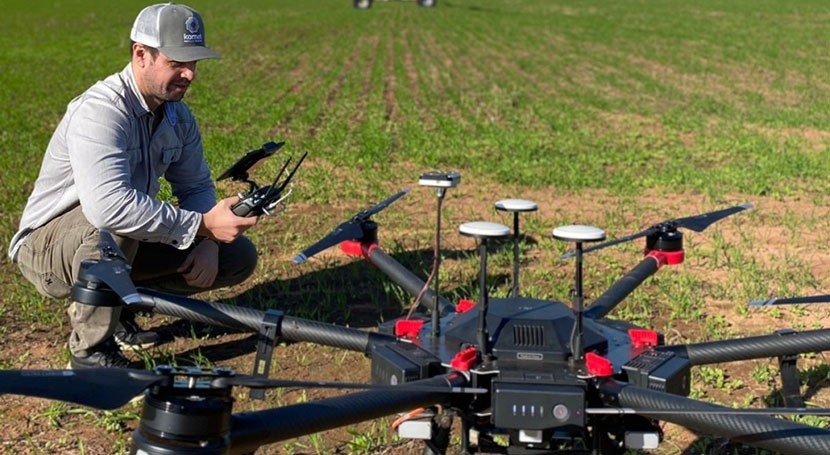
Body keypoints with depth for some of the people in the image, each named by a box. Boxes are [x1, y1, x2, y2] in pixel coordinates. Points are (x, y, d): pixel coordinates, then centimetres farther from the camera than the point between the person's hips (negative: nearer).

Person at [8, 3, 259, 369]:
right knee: (114, 224, -41)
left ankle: (117, 306, 7)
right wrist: (202, 225, -40)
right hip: (47, 245, -7)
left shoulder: (177, 115, -2)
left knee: (239, 256, -1)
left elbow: (196, 185, 7)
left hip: (125, 243, 8)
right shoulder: (101, 109, -28)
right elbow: (108, 205, -43)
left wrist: (207, 243, -14)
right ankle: (90, 350, -19)